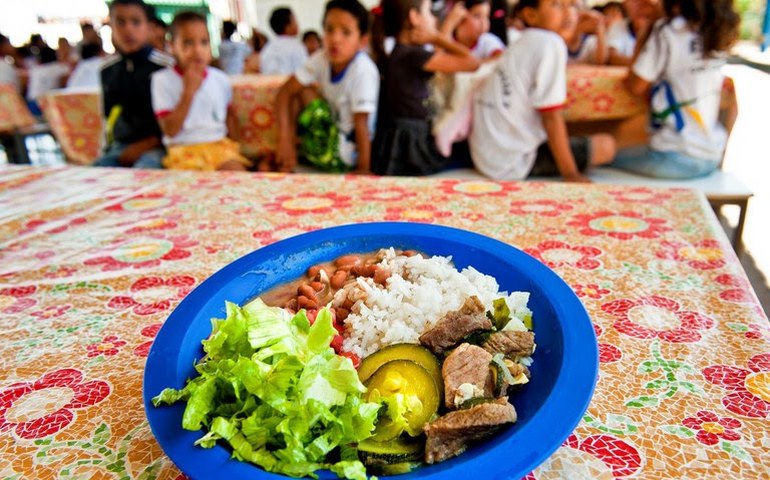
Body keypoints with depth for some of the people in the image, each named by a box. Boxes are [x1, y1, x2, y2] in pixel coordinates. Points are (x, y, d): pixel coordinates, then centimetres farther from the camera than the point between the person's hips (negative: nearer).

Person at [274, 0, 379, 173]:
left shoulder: (363, 71, -24)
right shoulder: (322, 58, -8)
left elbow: (361, 124, -26)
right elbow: (285, 92, -9)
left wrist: (363, 170, -26)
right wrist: (285, 141, -20)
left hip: (346, 153, -6)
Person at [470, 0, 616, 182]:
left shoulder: (518, 46, 15)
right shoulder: (550, 43, -11)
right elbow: (551, 117, -14)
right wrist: (571, 174, -9)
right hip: (514, 163, -9)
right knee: (606, 146, 0)